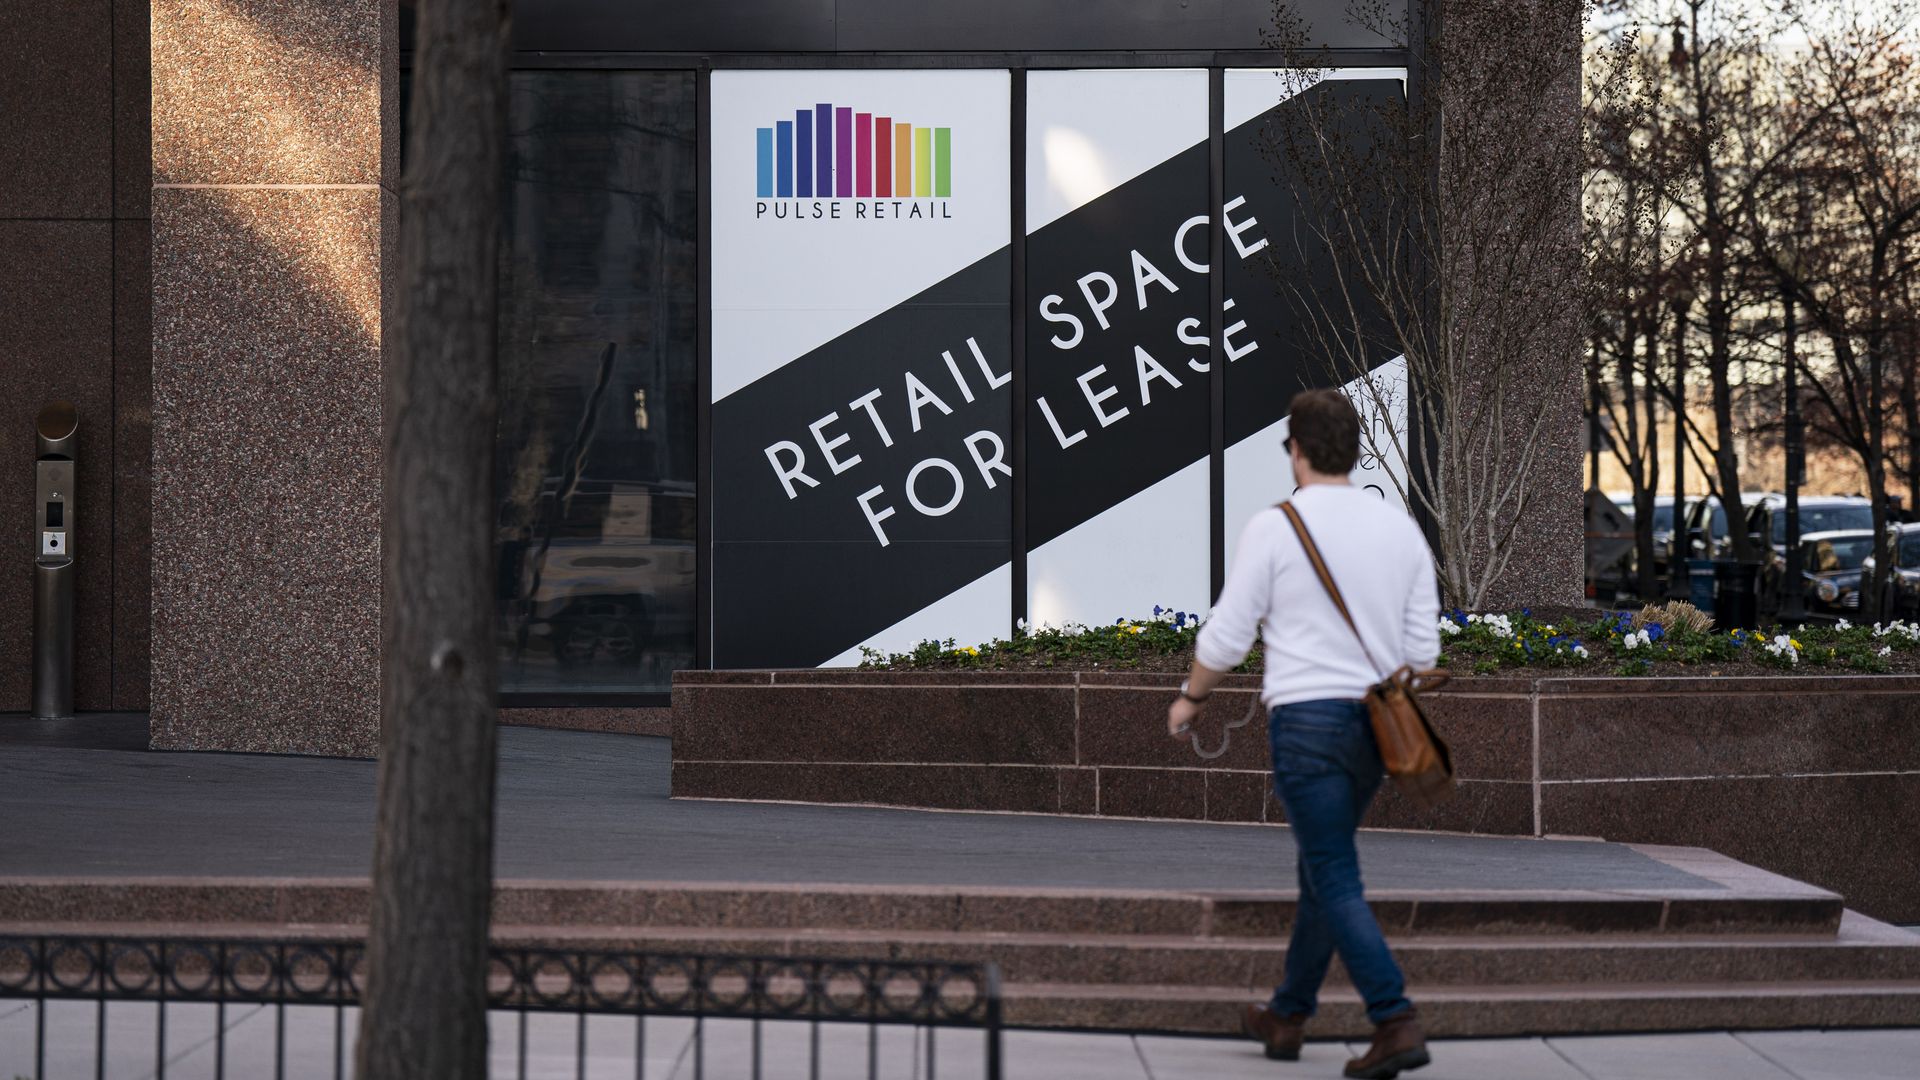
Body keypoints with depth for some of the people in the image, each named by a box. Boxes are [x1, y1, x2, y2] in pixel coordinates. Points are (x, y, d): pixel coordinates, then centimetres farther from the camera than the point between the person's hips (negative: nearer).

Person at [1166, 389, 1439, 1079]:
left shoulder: (1275, 528, -9)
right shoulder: (1400, 527, 7)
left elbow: (1226, 637, -5)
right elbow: (1422, 648, 9)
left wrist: (1191, 698, 11)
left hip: (1305, 717, -6)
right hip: (1375, 722, 6)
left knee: (1336, 882, -5)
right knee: (1320, 868, 19)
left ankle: (1397, 1024, -16)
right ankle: (1288, 1016, 29)